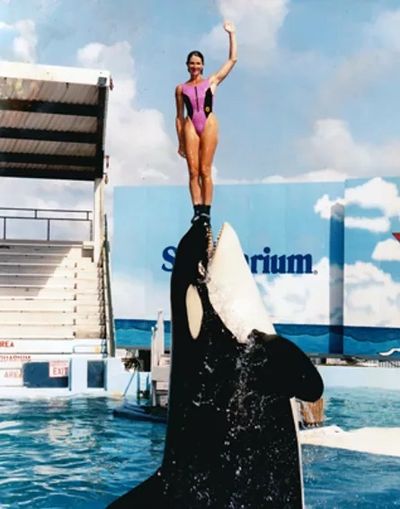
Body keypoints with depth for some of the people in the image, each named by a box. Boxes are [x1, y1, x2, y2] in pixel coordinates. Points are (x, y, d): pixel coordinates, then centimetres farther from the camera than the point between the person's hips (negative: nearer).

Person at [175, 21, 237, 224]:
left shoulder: (211, 82, 13)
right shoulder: (181, 89, 13)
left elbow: (232, 59, 13)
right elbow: (179, 116, 12)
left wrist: (232, 34, 12)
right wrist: (180, 141, 7)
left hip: (209, 125, -1)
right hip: (190, 126, 1)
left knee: (205, 170, -4)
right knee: (193, 171, -6)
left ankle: (206, 210, -3)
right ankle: (197, 210, -6)